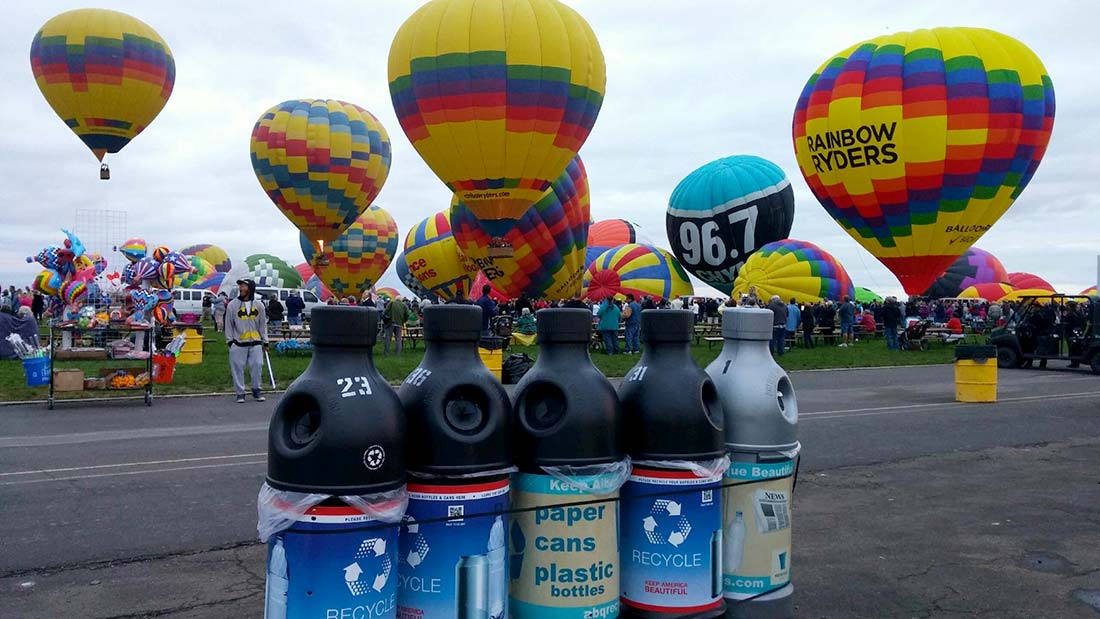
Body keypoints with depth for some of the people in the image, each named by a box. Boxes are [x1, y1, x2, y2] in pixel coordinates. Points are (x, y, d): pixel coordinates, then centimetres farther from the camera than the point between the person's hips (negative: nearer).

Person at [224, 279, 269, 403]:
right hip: (238, 344, -1)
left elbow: (263, 324, 11)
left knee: (257, 366, 2)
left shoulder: (259, 305, 6)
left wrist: (265, 341, 9)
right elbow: (228, 324, 3)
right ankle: (240, 393, 10)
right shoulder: (232, 305, 1)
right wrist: (230, 341, -2)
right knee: (238, 368, 0)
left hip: (255, 343, 1)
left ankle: (256, 390, 18)